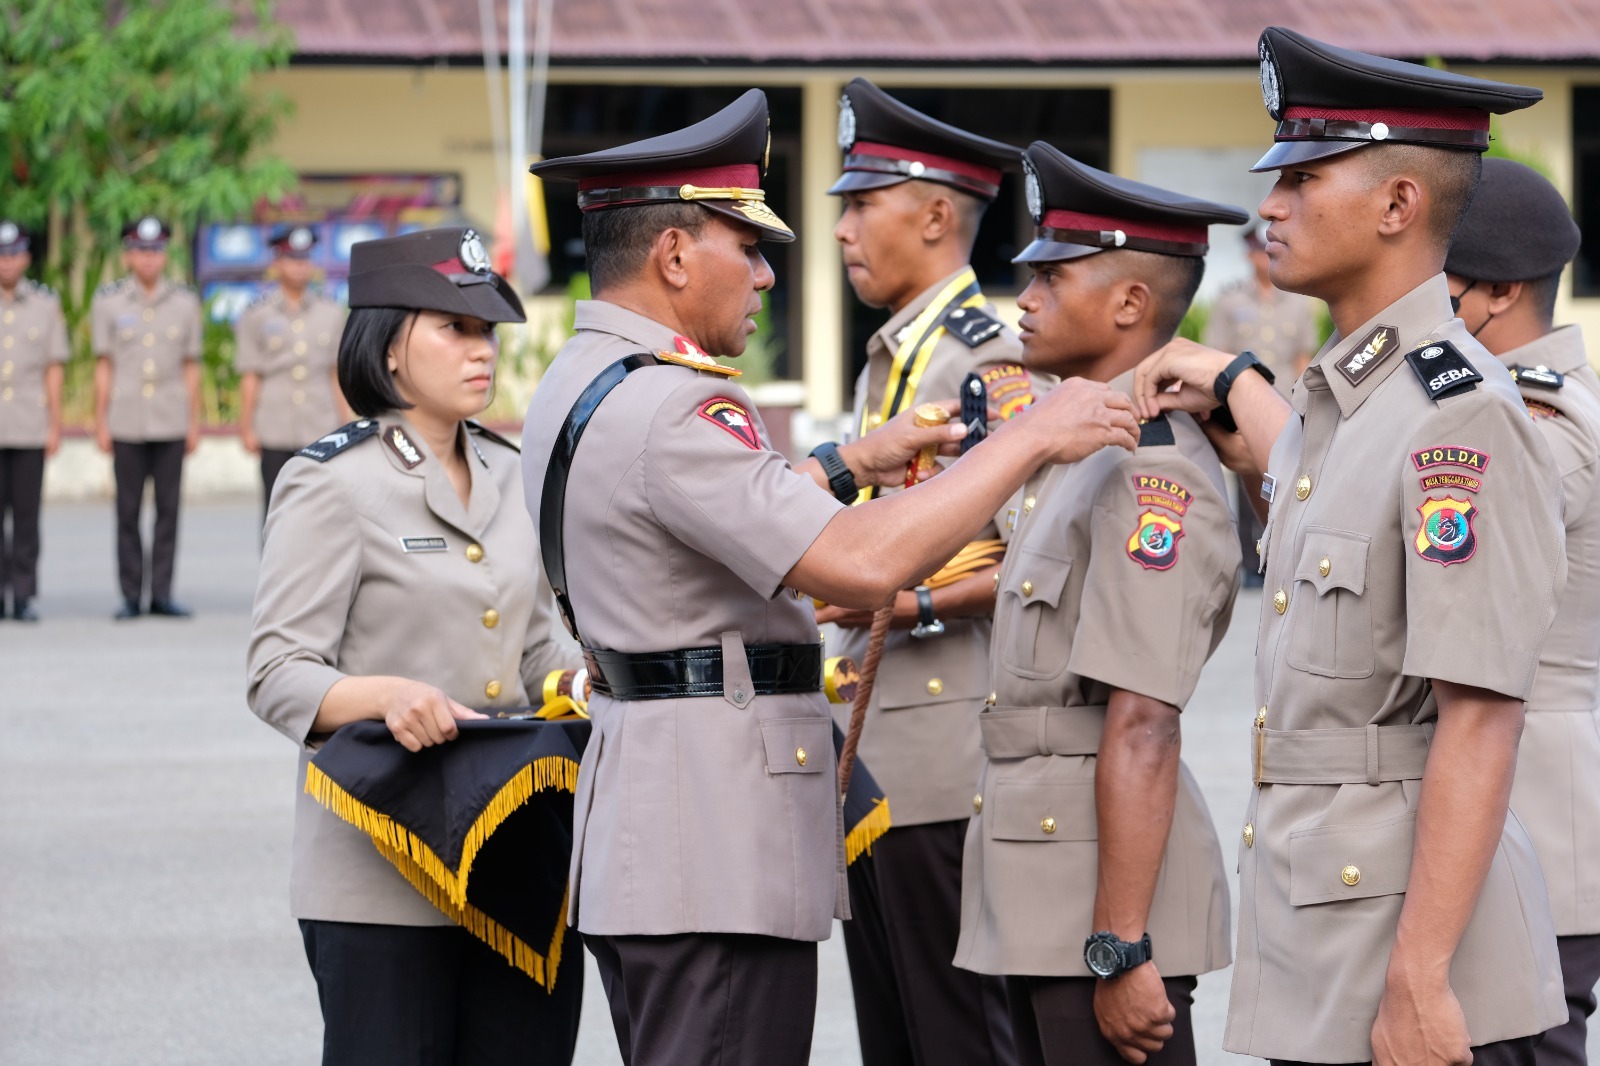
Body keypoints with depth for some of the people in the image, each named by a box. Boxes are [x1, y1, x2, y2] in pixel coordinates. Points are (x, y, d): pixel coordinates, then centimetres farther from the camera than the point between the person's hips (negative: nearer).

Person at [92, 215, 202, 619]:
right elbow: (103, 366, 4)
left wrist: (194, 423, 5)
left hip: (172, 421, 1)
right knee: (128, 511, 0)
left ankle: (162, 593, 5)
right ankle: (130, 597, 4)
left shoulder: (184, 303, 8)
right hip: (127, 423, -1)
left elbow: (191, 368, 9)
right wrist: (101, 422, 0)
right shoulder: (108, 302, 5)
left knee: (168, 509, 1)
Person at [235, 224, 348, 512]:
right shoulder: (257, 315, 5)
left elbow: (338, 374, 12)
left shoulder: (331, 313, 10)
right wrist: (246, 427, -1)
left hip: (321, 432, 1)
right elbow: (249, 377, 3)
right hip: (274, 433, -1)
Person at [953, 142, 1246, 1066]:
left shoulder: (1154, 471, -17)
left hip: (1108, 895, -10)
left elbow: (1142, 730, -22)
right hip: (1042, 904, 10)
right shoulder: (1088, 454, 15)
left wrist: (1121, 949, -24)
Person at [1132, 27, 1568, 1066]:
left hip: (1411, 927, -9)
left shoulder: (1460, 413, -15)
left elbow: (1481, 722, -21)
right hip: (1315, 941, 9)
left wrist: (1420, 983, -24)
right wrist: (1233, 383, 48)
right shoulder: (1339, 399, 13)